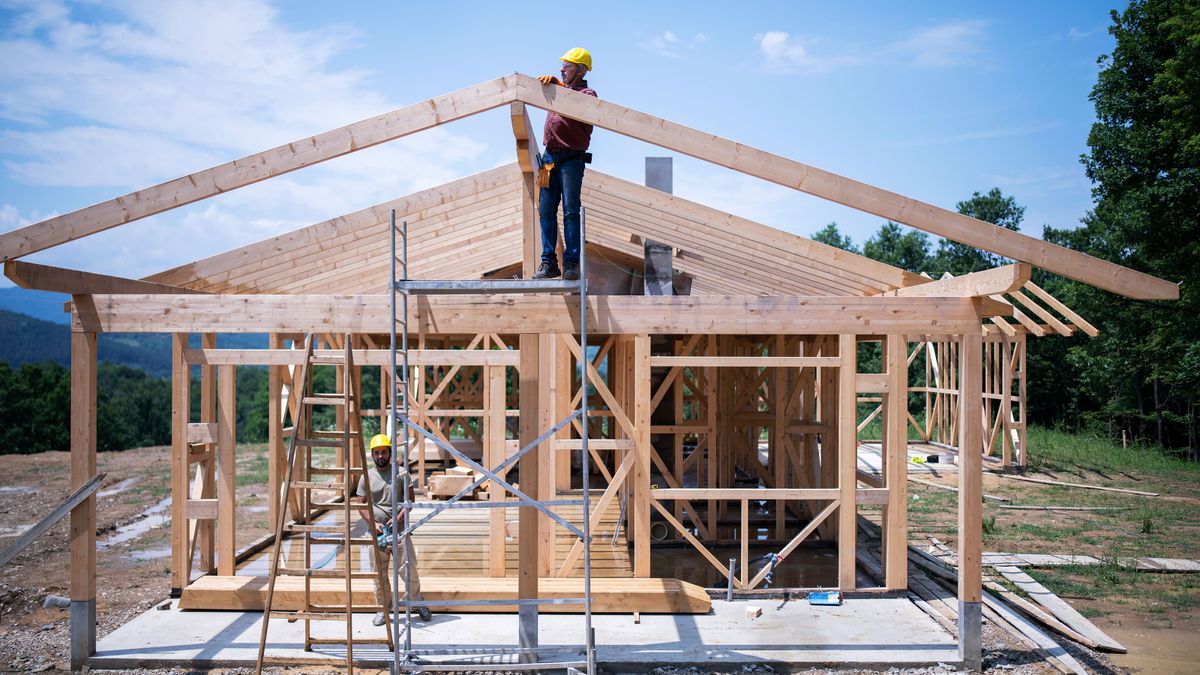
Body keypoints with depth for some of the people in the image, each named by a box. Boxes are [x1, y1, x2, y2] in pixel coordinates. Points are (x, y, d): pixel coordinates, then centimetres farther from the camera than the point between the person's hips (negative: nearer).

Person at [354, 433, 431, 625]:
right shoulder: (366, 477, 6)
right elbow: (360, 504, 5)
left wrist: (398, 518, -13)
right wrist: (373, 523, -9)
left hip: (400, 530, -2)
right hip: (377, 531, 2)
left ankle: (417, 602, 18)